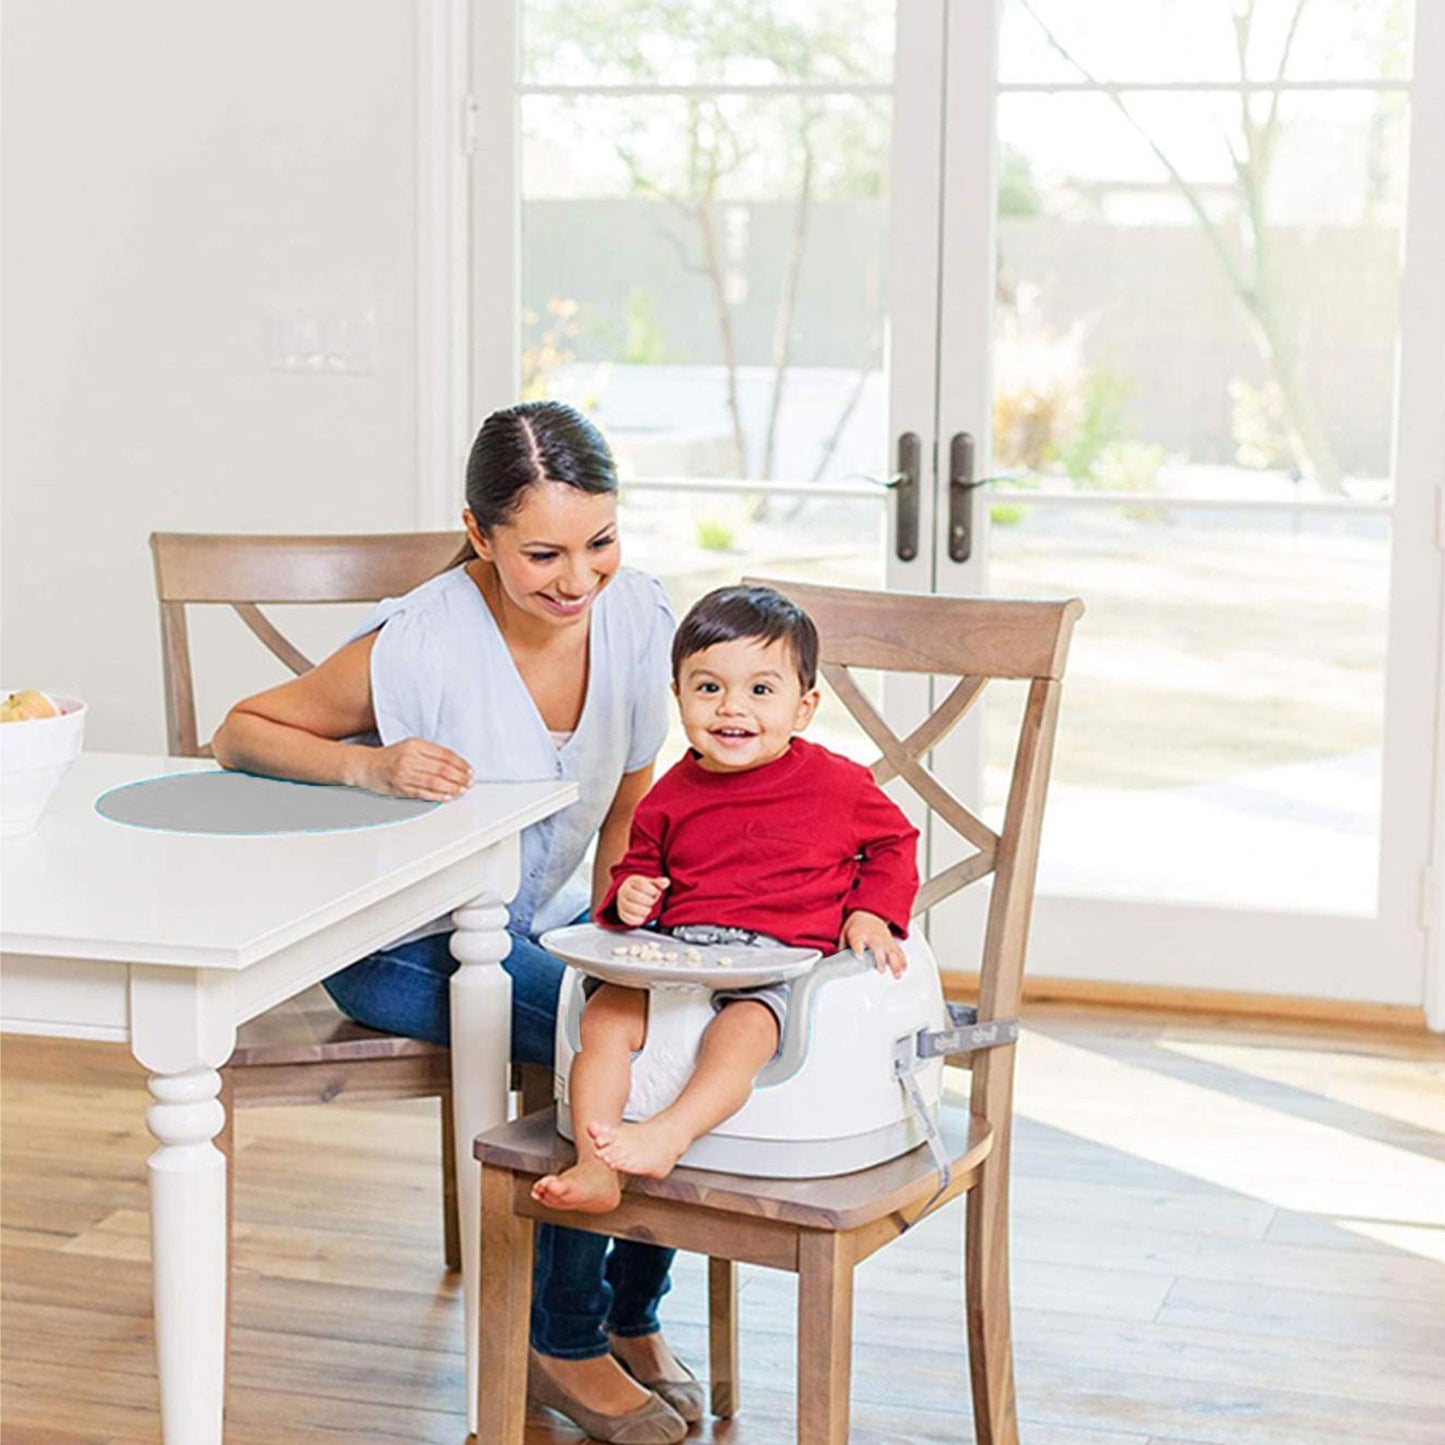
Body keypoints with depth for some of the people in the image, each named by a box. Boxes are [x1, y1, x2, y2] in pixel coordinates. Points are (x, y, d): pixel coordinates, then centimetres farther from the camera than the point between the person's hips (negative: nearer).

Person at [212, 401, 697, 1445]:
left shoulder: (635, 617, -8)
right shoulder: (423, 646, -24)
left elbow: (626, 809, 6)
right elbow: (242, 733, -14)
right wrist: (370, 765, -31)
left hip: (552, 921, 6)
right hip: (406, 945, -5)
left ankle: (634, 1312, 1)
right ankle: (562, 1344, -6)